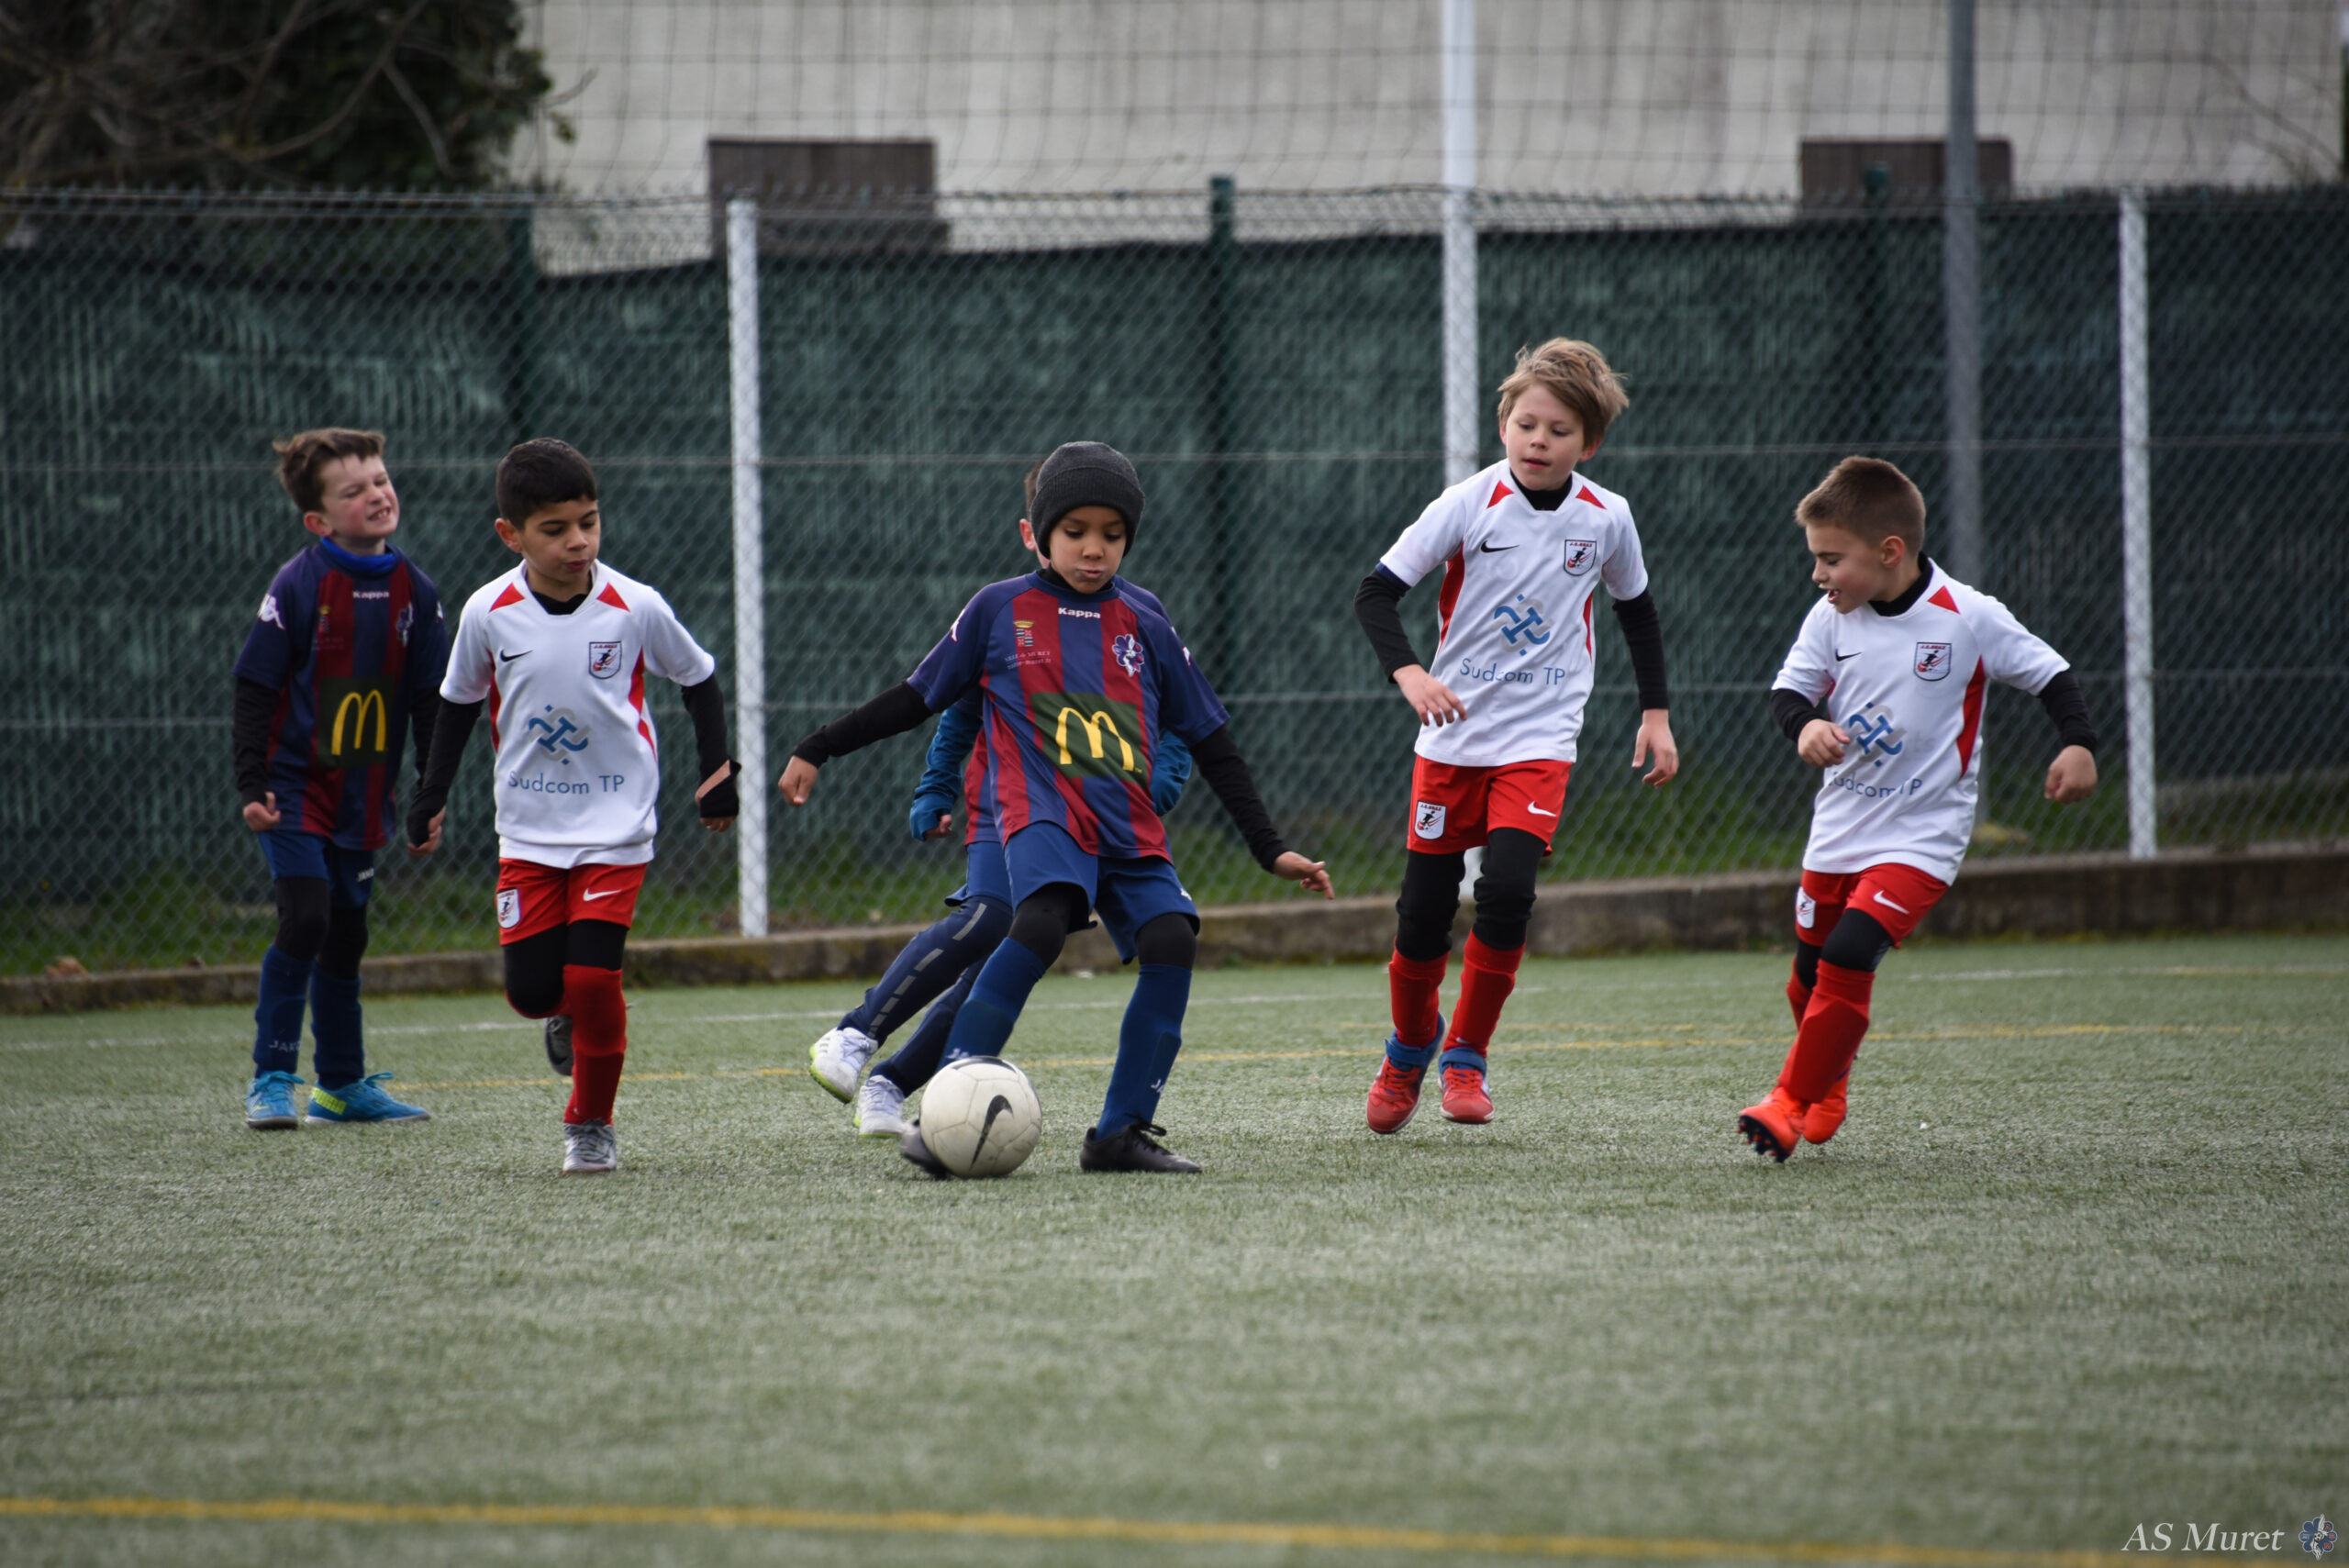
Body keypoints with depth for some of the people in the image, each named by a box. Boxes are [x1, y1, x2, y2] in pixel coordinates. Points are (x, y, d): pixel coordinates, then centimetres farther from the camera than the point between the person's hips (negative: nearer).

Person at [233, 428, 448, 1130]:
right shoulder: (299, 587, -13)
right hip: (296, 784, -5)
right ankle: (272, 1078, -8)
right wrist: (251, 785, -14)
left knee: (346, 935, 13)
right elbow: (254, 690, -10)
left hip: (364, 793, 5)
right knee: (305, 919, -16)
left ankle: (344, 1083, 24)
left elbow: (431, 701, 10)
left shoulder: (414, 591, 1)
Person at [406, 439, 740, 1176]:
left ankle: (591, 1124, 9)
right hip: (528, 832, 2)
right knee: (531, 989, -3)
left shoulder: (635, 608, -11)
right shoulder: (489, 613, -6)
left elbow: (699, 680, 5)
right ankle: (574, 1015, 35)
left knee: (592, 980, -12)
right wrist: (432, 797, 13)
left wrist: (716, 771, 1)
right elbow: (460, 702, 11)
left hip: (616, 829, -2)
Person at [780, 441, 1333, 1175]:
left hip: (1131, 831, 4)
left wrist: (1271, 850, 14)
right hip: (1041, 813, -4)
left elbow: (1211, 743, 17)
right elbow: (918, 698, 15)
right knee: (1043, 920, -33)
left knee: (1171, 940, -21)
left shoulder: (1144, 628, 13)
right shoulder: (1001, 609, 7)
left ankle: (1122, 1132, -12)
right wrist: (816, 750, 15)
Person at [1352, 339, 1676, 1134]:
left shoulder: (1606, 518, -1)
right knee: (1426, 906, 2)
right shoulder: (1468, 504, -9)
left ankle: (1467, 1054, -1)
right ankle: (1410, 1043, 30)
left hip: (1541, 740, 0)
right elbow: (1376, 593, -10)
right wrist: (1408, 672, -26)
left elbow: (1637, 610, 18)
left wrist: (1657, 712, 16)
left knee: (1507, 889, -19)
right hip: (1453, 736, 0)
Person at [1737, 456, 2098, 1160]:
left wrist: (2079, 744, -18)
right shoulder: (1831, 618, -2)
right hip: (1839, 829, 5)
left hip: (1920, 837, -5)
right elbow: (1790, 687, -1)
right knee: (1810, 976, 12)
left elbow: (2049, 673, -4)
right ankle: (1828, 1094, 39)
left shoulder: (1969, 619, -13)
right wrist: (1805, 725, -23)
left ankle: (1792, 1105, -10)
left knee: (1847, 961, -20)